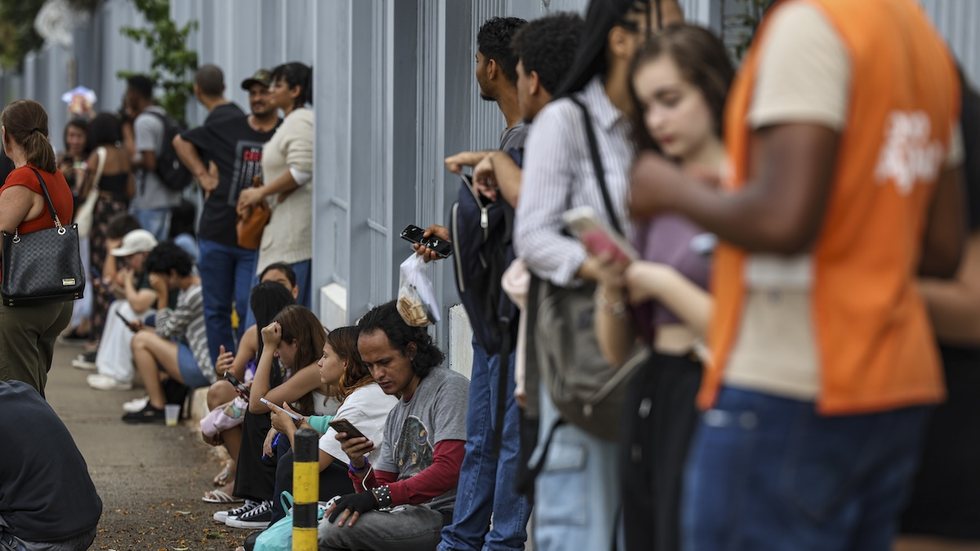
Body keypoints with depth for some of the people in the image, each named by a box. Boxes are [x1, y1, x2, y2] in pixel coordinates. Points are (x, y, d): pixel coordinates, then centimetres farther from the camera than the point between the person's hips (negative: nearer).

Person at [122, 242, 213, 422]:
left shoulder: (194, 296, -18)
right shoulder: (186, 290, 12)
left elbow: (166, 331, -9)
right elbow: (176, 334, 13)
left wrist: (162, 295, -8)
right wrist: (145, 329, 5)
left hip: (203, 370, -10)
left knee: (141, 341, -11)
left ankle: (157, 407, -4)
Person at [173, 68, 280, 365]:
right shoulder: (228, 128, 7)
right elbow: (181, 141, 18)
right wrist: (202, 175, 8)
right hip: (217, 233, 3)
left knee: (248, 309, -7)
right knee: (216, 309, 8)